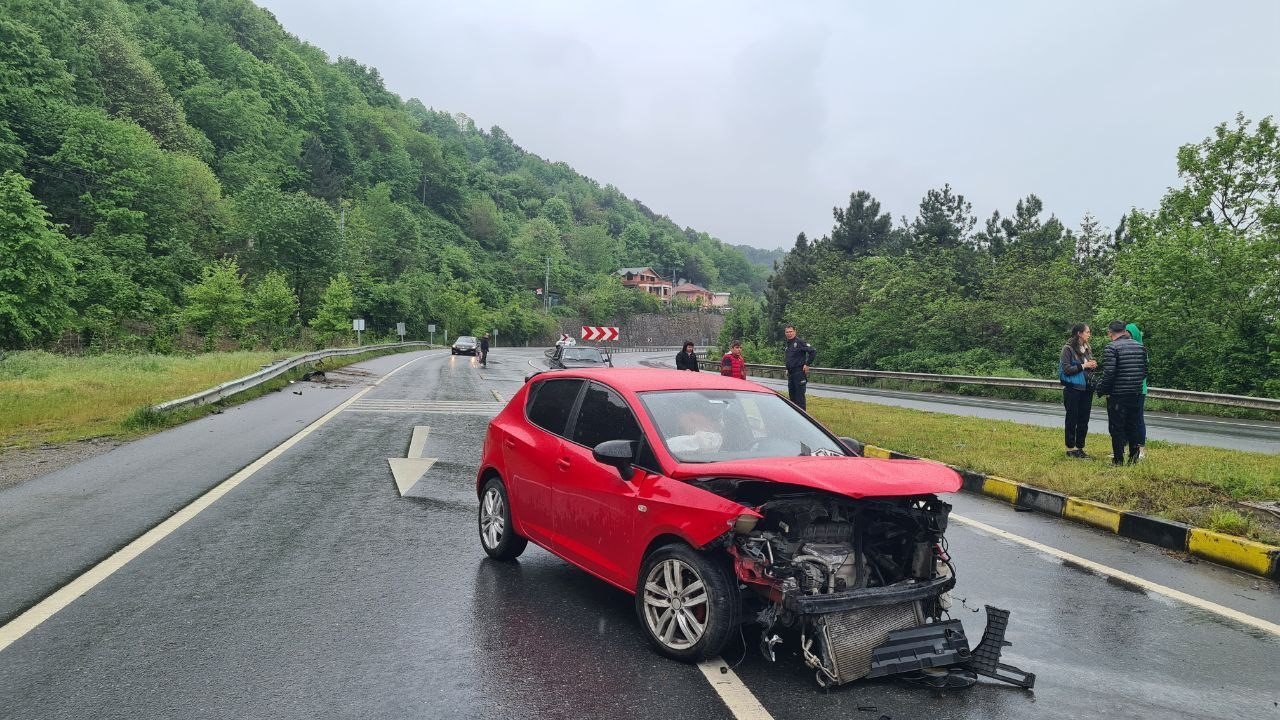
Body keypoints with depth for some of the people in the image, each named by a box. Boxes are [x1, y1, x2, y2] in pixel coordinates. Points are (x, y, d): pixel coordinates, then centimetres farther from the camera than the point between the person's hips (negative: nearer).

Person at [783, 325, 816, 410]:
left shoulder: (800, 342, -11)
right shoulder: (786, 345, 15)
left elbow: (813, 352, -17)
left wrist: (807, 364, -15)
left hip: (799, 372, -8)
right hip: (790, 373, 9)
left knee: (800, 395, -8)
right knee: (791, 395, 13)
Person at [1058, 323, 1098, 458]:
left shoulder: (1087, 348, 13)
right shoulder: (1068, 349, -8)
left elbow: (1089, 369, 20)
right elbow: (1066, 369, -14)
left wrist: (1093, 366, -1)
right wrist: (1083, 366, -15)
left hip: (1087, 388, 7)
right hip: (1073, 389, -7)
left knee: (1084, 420, 8)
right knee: (1072, 419, 1)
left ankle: (1080, 447, 17)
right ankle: (1070, 448, 9)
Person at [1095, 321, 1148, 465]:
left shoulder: (1112, 347, -13)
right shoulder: (1140, 347, 8)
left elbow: (1109, 372, -19)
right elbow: (1144, 371, 11)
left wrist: (1101, 390, -7)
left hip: (1117, 395, -6)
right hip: (1136, 394, 6)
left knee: (1116, 427, 1)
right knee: (1132, 426, 17)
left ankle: (1118, 459, 4)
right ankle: (1133, 456, 21)